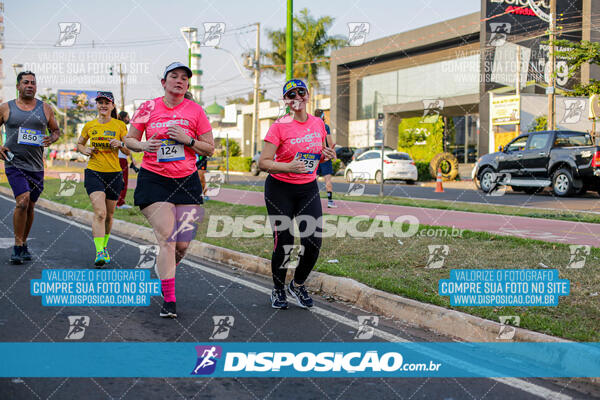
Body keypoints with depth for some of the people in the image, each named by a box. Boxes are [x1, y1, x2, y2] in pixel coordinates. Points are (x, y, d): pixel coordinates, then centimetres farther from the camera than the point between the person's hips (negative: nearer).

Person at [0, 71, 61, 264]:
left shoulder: (45, 108, 8)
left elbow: (56, 130, 17)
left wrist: (51, 139, -5)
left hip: (36, 166, 3)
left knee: (30, 206, 11)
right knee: (22, 201, -20)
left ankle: (23, 244, 29)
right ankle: (17, 246, -8)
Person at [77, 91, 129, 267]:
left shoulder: (120, 125, 2)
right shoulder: (89, 126, 6)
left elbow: (128, 151, 3)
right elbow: (79, 144, 21)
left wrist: (120, 144, -18)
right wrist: (85, 150, -1)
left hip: (114, 174, 1)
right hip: (94, 173, -1)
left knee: (109, 215, 12)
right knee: (99, 212, -18)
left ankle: (104, 245, 35)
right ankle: (100, 252, -22)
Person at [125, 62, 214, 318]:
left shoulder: (195, 110, 4)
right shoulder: (148, 108, 3)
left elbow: (209, 149, 6)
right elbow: (129, 140, 11)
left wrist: (188, 140, -11)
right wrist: (143, 145, -10)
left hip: (187, 181, 2)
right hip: (154, 180, -2)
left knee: (183, 244, 2)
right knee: (166, 239, -12)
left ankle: (164, 274, 34)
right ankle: (169, 300, -6)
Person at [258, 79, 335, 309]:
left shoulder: (318, 123, 4)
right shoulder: (280, 126, -11)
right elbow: (263, 163, -13)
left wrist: (327, 156, -3)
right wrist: (288, 167, -28)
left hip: (308, 188, 4)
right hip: (280, 189, -4)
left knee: (313, 242, -4)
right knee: (283, 244, -4)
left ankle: (298, 285, 23)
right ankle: (278, 290, 22)